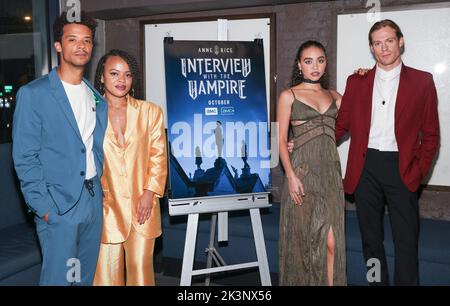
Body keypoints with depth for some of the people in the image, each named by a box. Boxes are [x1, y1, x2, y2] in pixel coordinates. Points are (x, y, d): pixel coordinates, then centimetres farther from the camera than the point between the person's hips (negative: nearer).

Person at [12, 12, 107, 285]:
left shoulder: (97, 99, 12)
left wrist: (101, 190, 7)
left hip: (94, 201, 6)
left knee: (87, 276, 15)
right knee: (58, 278, 2)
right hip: (58, 205, -5)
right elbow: (24, 158, -9)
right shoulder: (33, 94, -6)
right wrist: (44, 207, -13)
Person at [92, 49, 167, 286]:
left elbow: (158, 156, 4)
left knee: (141, 266, 7)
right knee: (107, 269, 3)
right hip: (106, 204, -1)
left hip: (142, 204, 1)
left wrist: (149, 193, -5)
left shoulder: (150, 112, 5)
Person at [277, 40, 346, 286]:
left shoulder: (334, 96, 15)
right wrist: (290, 175, -13)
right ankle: (303, 281, 24)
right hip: (303, 171, -3)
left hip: (330, 171, 3)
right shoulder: (289, 96, 2)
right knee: (303, 239, 6)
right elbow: (281, 139, -3)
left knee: (331, 241, 0)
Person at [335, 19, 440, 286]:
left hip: (402, 169, -2)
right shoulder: (356, 81, 9)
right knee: (371, 238, 12)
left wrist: (419, 171, -6)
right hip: (365, 167, 2)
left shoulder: (422, 81, 3)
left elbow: (430, 134, 3)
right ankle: (377, 281, 27)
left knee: (406, 241, 2)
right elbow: (342, 124, 8)